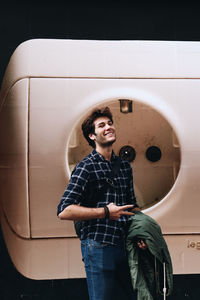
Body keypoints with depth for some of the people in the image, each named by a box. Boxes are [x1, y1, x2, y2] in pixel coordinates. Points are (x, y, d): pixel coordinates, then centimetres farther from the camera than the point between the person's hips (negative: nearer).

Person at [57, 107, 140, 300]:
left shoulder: (124, 166, 14)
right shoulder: (86, 167, -7)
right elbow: (64, 211, -16)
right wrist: (106, 212, -16)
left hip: (124, 245, 6)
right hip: (98, 246, -6)